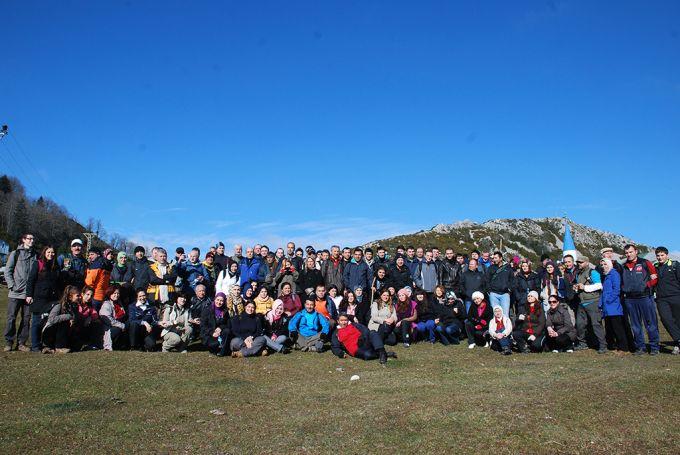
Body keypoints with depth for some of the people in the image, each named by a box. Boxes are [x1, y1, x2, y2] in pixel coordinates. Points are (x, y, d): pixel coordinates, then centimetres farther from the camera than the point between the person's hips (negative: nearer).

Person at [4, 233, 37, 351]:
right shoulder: (15, 253, 5)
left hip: (29, 293, 3)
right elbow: (7, 271, 2)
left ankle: (21, 343, 11)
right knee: (11, 318, -2)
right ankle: (9, 342, 8)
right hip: (15, 293, -3)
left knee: (26, 318, 4)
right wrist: (12, 285, -9)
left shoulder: (35, 256, 12)